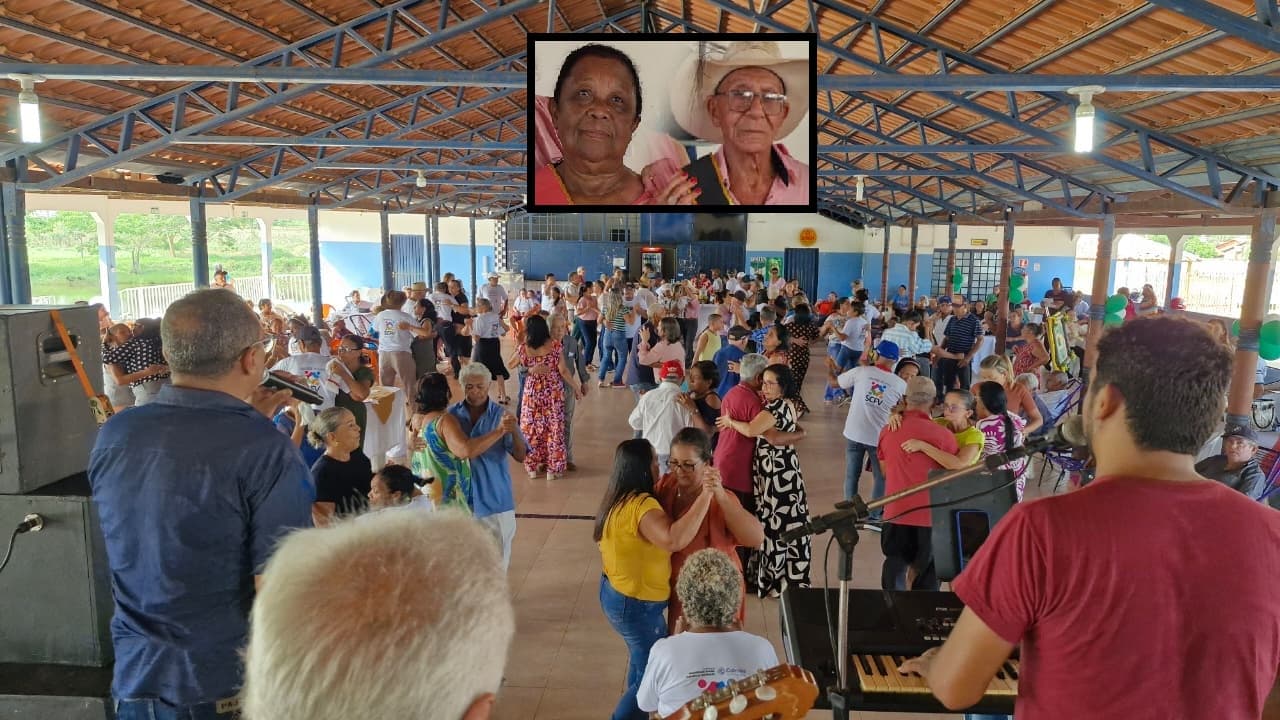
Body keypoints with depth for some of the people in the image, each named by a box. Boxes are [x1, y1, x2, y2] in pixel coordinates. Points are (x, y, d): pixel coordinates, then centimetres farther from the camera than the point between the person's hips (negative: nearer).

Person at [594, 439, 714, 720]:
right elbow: (674, 540, -47)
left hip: (617, 592, 10)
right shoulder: (641, 505, -30)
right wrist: (706, 495, -44)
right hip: (635, 604, -10)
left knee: (645, 659, 30)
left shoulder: (622, 500, 1)